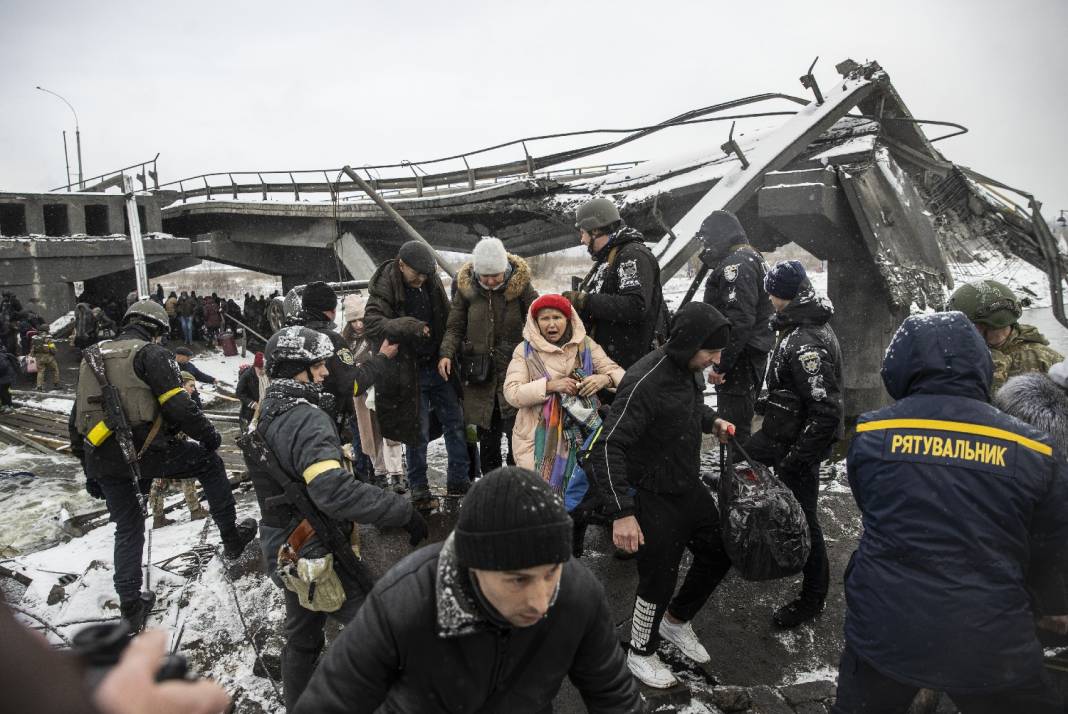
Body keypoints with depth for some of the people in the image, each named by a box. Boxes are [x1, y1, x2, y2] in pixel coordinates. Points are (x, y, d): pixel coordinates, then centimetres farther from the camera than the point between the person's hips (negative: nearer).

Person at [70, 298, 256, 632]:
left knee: (127, 530, 20)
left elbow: (78, 420, 20)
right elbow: (177, 404, -16)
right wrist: (208, 433, -1)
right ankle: (232, 537, 21)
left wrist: (90, 469, 26)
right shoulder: (151, 353, -5)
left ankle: (131, 607, 26)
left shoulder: (92, 358, 19)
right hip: (144, 451, -7)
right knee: (210, 463, 16)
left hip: (103, 460, 7)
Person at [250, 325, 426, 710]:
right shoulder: (306, 420, -27)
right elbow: (334, 491, -41)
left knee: (302, 636, 26)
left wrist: (380, 359, 26)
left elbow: (341, 391, 18)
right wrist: (404, 511, -34)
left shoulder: (272, 407, 3)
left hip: (286, 548, 10)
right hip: (316, 554, -10)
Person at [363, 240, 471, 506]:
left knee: (455, 423, 8)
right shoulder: (383, 289, -14)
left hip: (438, 366, 5)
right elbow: (371, 322, -28)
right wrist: (406, 327, -42)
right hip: (409, 372, -5)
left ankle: (458, 480, 22)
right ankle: (418, 486, 22)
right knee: (417, 431, 4)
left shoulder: (432, 281, 2)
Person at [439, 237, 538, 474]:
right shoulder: (466, 288, 2)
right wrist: (446, 353, -11)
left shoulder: (521, 285, -4)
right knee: (487, 436, 11)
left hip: (513, 370, -2)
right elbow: (455, 327, 6)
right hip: (480, 373, 2)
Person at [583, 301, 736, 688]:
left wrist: (712, 420, -1)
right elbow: (607, 447, -31)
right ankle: (641, 653, 35)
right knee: (659, 580, 6)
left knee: (719, 554, 20)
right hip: (654, 498, -8)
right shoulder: (645, 383, -30)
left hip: (690, 488, 9)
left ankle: (675, 620, 44)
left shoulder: (691, 369, -4)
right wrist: (621, 513, -34)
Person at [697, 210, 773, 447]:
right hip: (756, 354, 11)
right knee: (742, 421, 20)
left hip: (739, 358, -11)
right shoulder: (753, 257, 19)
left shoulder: (736, 263, -16)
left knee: (734, 427, -8)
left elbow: (738, 320, -24)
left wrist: (720, 365, -23)